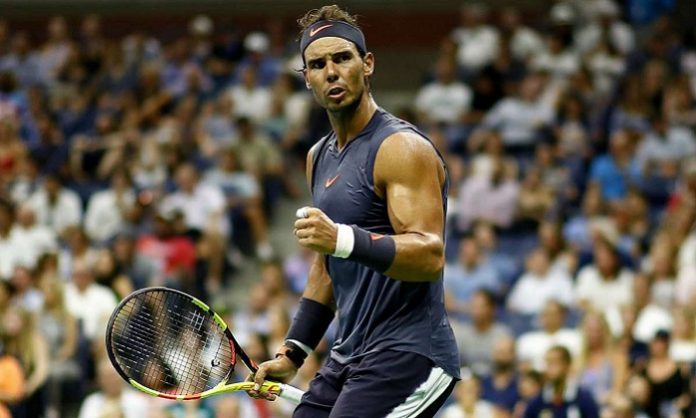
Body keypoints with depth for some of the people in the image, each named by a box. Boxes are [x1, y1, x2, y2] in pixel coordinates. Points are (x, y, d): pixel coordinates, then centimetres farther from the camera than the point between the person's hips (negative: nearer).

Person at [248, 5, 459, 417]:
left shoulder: (402, 148, -11)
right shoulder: (320, 157, 16)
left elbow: (430, 255, -23)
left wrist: (343, 239, -36)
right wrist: (292, 353, 21)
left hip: (408, 357, -9)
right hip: (349, 359, 9)